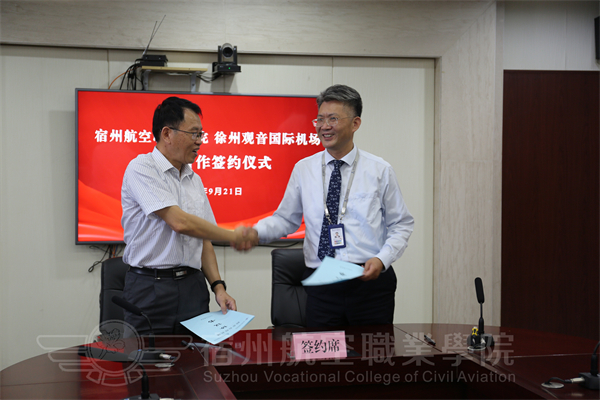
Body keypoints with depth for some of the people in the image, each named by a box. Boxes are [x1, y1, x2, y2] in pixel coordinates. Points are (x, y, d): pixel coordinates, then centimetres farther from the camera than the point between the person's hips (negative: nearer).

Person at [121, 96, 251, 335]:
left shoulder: (194, 180, 14)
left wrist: (218, 286, 3)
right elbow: (180, 222, -17)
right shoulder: (141, 168, -8)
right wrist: (232, 236, -6)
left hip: (193, 286, 6)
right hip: (151, 287, -6)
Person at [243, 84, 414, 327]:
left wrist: (382, 259, -10)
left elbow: (401, 225, 7)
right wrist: (257, 232, -7)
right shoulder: (303, 170, 7)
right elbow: (286, 219, 13)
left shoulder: (380, 171, 2)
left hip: (372, 281, -1)